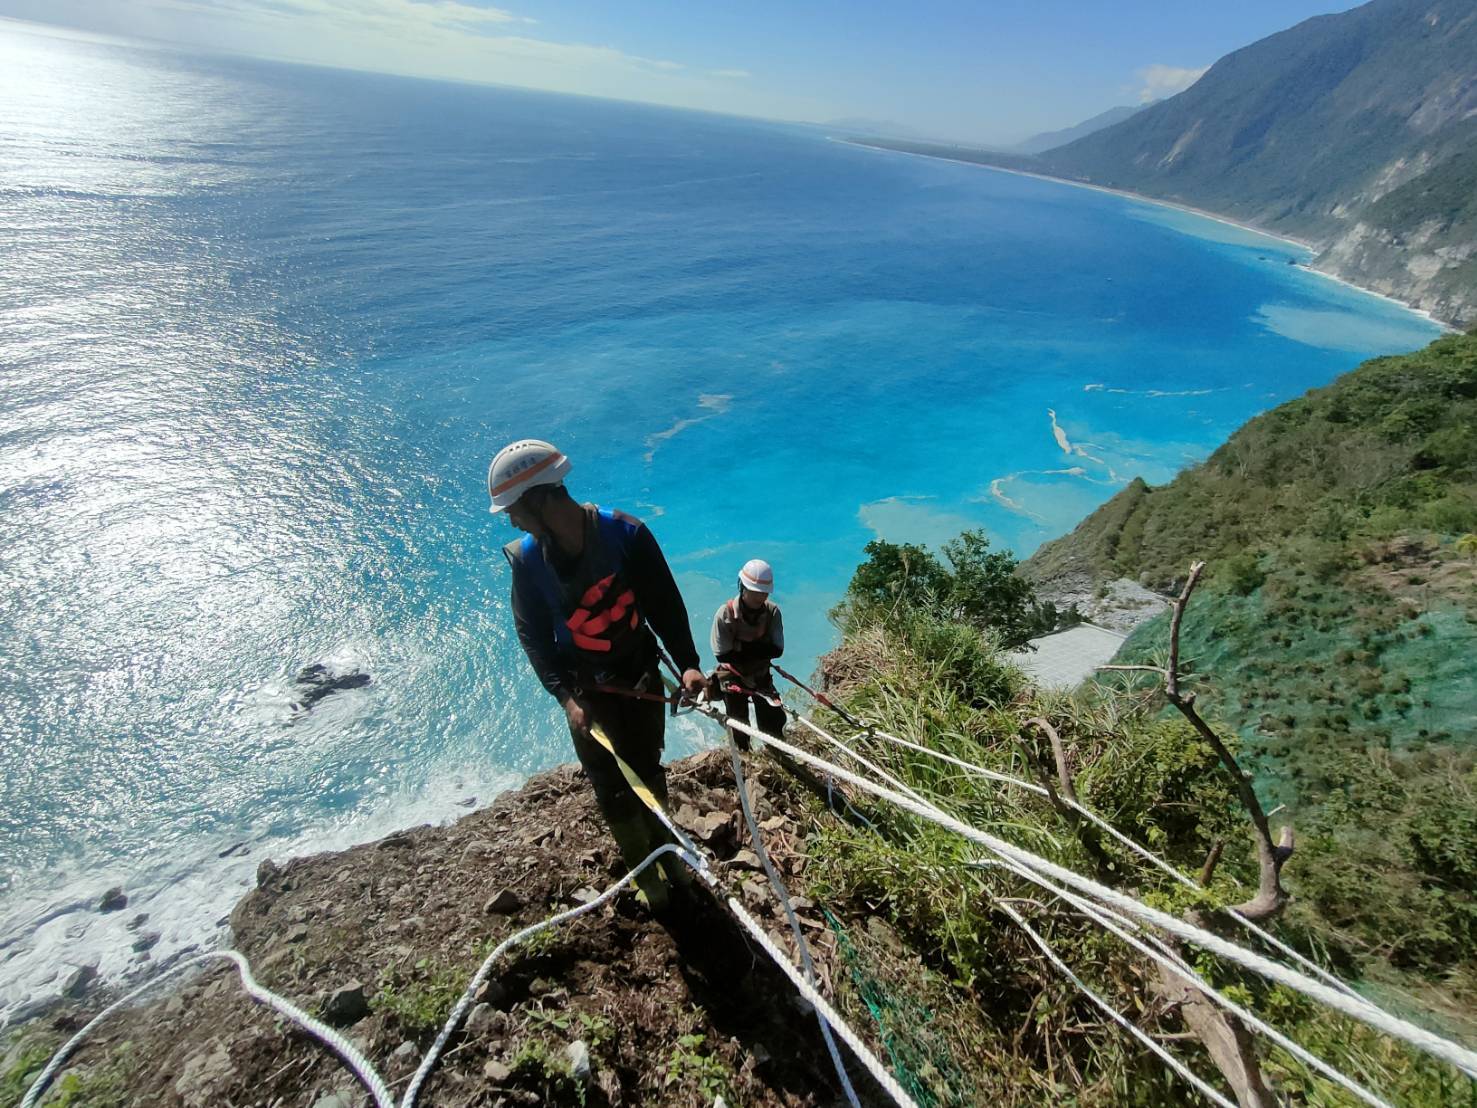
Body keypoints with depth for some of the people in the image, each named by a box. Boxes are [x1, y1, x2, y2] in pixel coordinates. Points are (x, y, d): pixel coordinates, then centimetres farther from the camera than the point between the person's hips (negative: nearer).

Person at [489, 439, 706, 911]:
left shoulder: (625, 533, -20)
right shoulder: (526, 558, -15)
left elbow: (666, 605, -13)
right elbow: (533, 637, -8)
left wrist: (687, 664, -24)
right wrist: (565, 696, -20)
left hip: (641, 676, 0)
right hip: (585, 690, 1)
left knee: (649, 771, 17)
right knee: (612, 787, 9)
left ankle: (664, 848, 43)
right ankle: (643, 872, 32)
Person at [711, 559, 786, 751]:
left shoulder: (772, 611, -18)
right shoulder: (725, 615, -26)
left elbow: (777, 650, -18)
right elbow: (723, 655, -22)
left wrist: (743, 650, -27)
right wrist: (759, 651, -23)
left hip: (761, 675, 2)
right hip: (733, 676, -2)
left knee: (774, 723, 6)